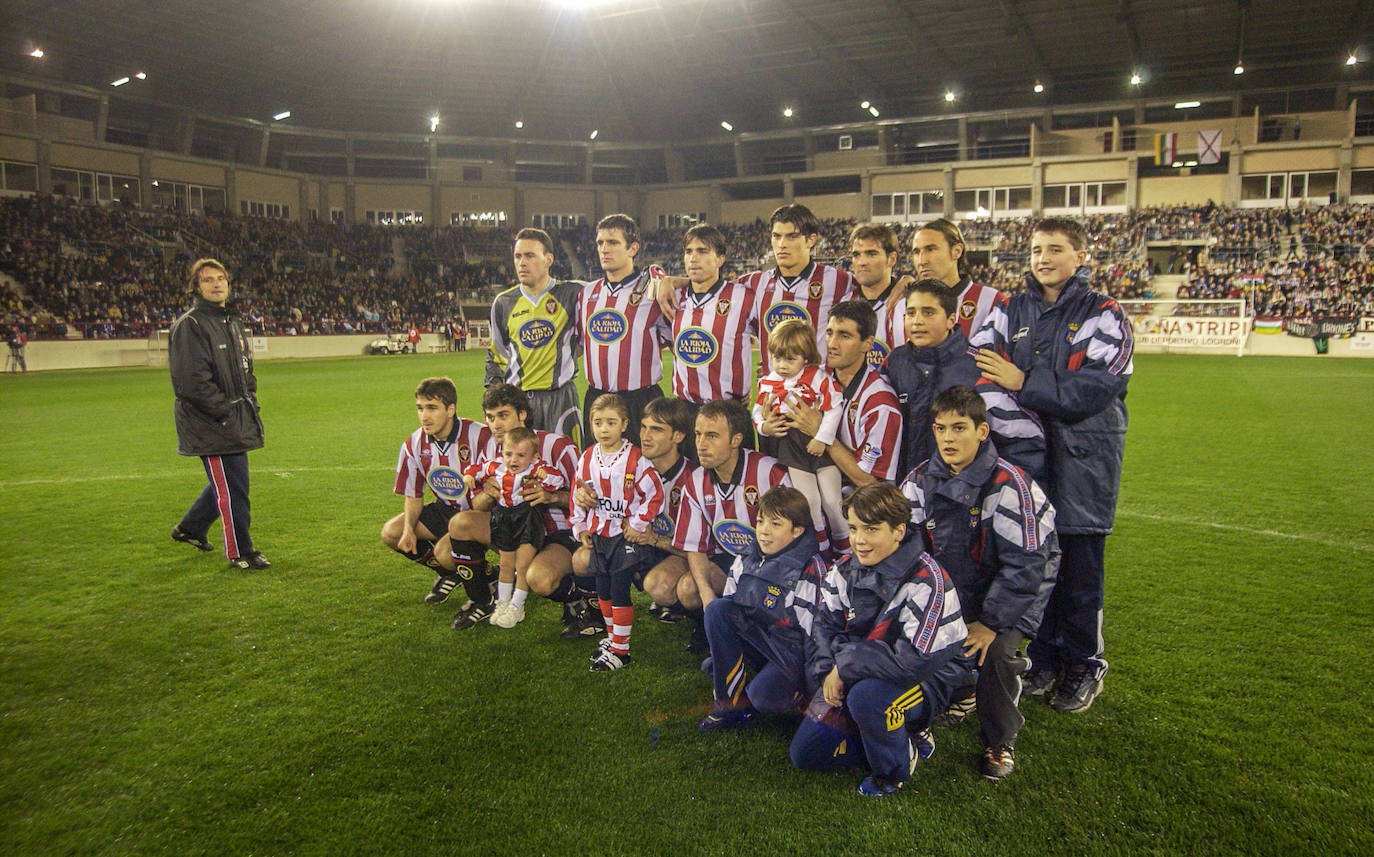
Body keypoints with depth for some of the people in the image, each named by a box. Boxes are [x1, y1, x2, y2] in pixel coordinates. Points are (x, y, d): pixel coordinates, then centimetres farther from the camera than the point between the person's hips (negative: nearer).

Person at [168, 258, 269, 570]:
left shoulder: (232, 321, 16)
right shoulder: (189, 325, -12)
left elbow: (246, 369, 25)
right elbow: (192, 381, -19)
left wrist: (250, 403, 10)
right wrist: (226, 411, -17)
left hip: (237, 424, 9)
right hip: (211, 427, -9)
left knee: (227, 484, 19)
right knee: (232, 489, -3)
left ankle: (189, 528, 39)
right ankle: (240, 553, 9)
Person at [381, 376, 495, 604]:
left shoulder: (479, 437, -22)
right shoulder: (414, 444, -5)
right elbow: (413, 495, 4)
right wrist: (409, 528, -12)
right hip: (446, 509, 7)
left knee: (445, 550, -29)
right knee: (391, 533, -6)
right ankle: (448, 573, 14)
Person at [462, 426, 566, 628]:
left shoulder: (535, 468, -13)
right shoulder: (496, 467, 0)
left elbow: (559, 481, -19)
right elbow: (478, 468, 17)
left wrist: (545, 477, -37)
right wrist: (469, 476, -2)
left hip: (528, 520, -4)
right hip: (504, 520, 4)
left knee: (523, 566, 0)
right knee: (506, 565, 15)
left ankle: (517, 607, 15)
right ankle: (503, 604, 30)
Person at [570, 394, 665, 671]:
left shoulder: (636, 459, -15)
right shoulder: (587, 459, 1)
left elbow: (655, 494, -13)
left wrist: (638, 524, -11)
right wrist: (580, 528, 9)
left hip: (626, 535, -6)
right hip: (598, 534, 6)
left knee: (619, 592, -4)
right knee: (603, 591, 15)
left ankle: (620, 650, 7)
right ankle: (613, 635, 34)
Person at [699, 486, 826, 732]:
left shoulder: (810, 569, -13)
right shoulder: (747, 560, 5)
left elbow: (805, 629, -15)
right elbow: (727, 606, 8)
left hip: (791, 650, -6)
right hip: (756, 642, 6)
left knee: (764, 698, -32)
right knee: (716, 608, -19)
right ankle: (729, 702, -14)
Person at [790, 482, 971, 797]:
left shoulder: (926, 581, -24)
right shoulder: (845, 570, -2)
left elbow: (913, 660, -30)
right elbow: (824, 625, 2)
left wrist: (845, 666, -23)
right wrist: (827, 673, -17)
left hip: (924, 680, -6)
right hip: (853, 675, 7)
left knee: (867, 695, -39)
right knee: (805, 753, 1)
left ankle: (892, 770, -8)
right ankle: (894, 734, 16)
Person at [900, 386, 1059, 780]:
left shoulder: (1007, 484, -24)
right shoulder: (921, 479, -8)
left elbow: (1025, 566, -23)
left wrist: (990, 622, -24)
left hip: (1015, 587, -5)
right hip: (953, 586, 5)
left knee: (996, 650, -27)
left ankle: (1000, 741, 1)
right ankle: (961, 692, 24)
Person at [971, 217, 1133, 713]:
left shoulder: (1104, 316, -3)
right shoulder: (1012, 311, 10)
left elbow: (1095, 389, -15)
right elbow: (974, 364, 0)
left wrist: (1022, 383, -17)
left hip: (1084, 457, -3)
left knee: (1079, 564, 3)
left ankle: (1083, 665, 21)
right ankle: (1044, 658, 26)